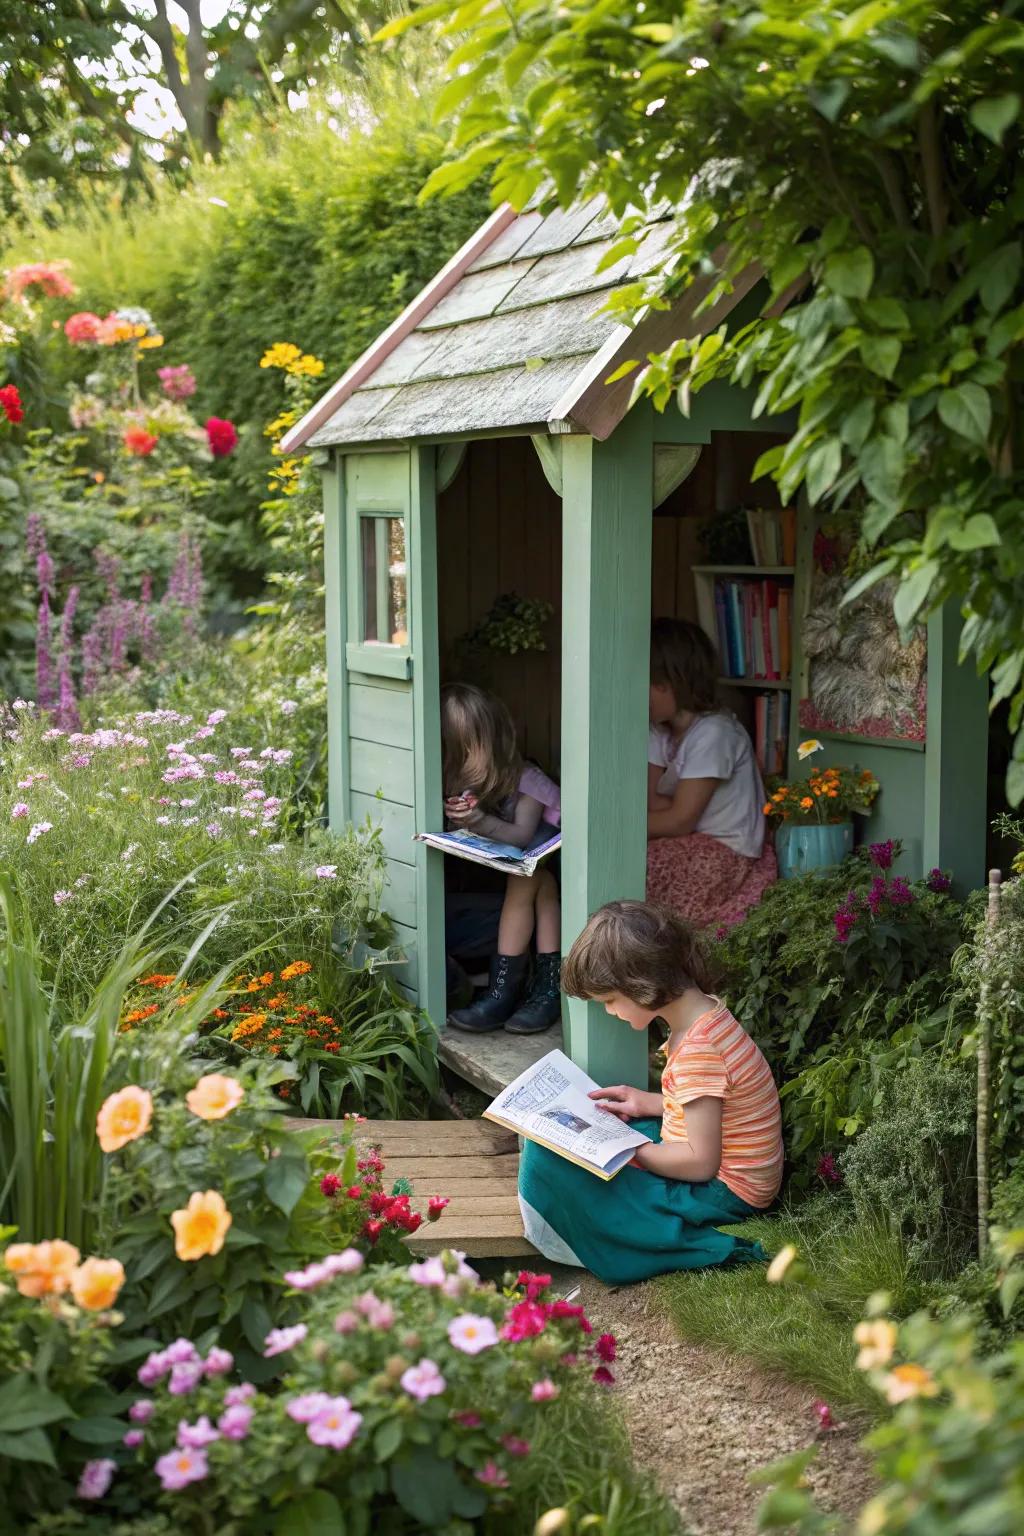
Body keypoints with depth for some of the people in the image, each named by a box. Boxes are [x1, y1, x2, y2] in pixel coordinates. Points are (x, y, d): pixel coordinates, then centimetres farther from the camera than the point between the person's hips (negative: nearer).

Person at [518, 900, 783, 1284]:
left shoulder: (697, 1050, -27)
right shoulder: (706, 1011, 1)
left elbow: (700, 1162, -24)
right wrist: (648, 1103, 7)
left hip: (724, 1192, -11)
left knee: (550, 1164, -20)